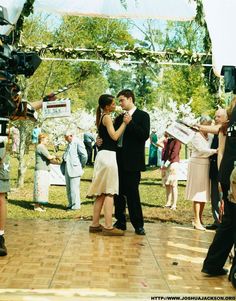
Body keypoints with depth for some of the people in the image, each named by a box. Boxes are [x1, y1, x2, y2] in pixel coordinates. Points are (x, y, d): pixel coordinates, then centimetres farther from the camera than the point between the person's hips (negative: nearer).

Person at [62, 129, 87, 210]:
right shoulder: (69, 144, 18)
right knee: (68, 188, 14)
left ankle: (75, 206, 1)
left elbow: (84, 155, -14)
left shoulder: (78, 142, -10)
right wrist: (64, 158, 10)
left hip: (74, 169, -9)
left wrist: (82, 165, -5)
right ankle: (71, 204, 23)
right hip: (68, 169, 9)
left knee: (74, 188, -6)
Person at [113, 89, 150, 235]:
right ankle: (120, 222, 17)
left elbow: (145, 135, -12)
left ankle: (138, 225, 1)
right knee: (119, 193, 7)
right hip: (120, 160, 6)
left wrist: (130, 123, -16)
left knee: (132, 193, -6)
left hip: (133, 161, -6)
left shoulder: (142, 116, 0)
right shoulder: (119, 118, 17)